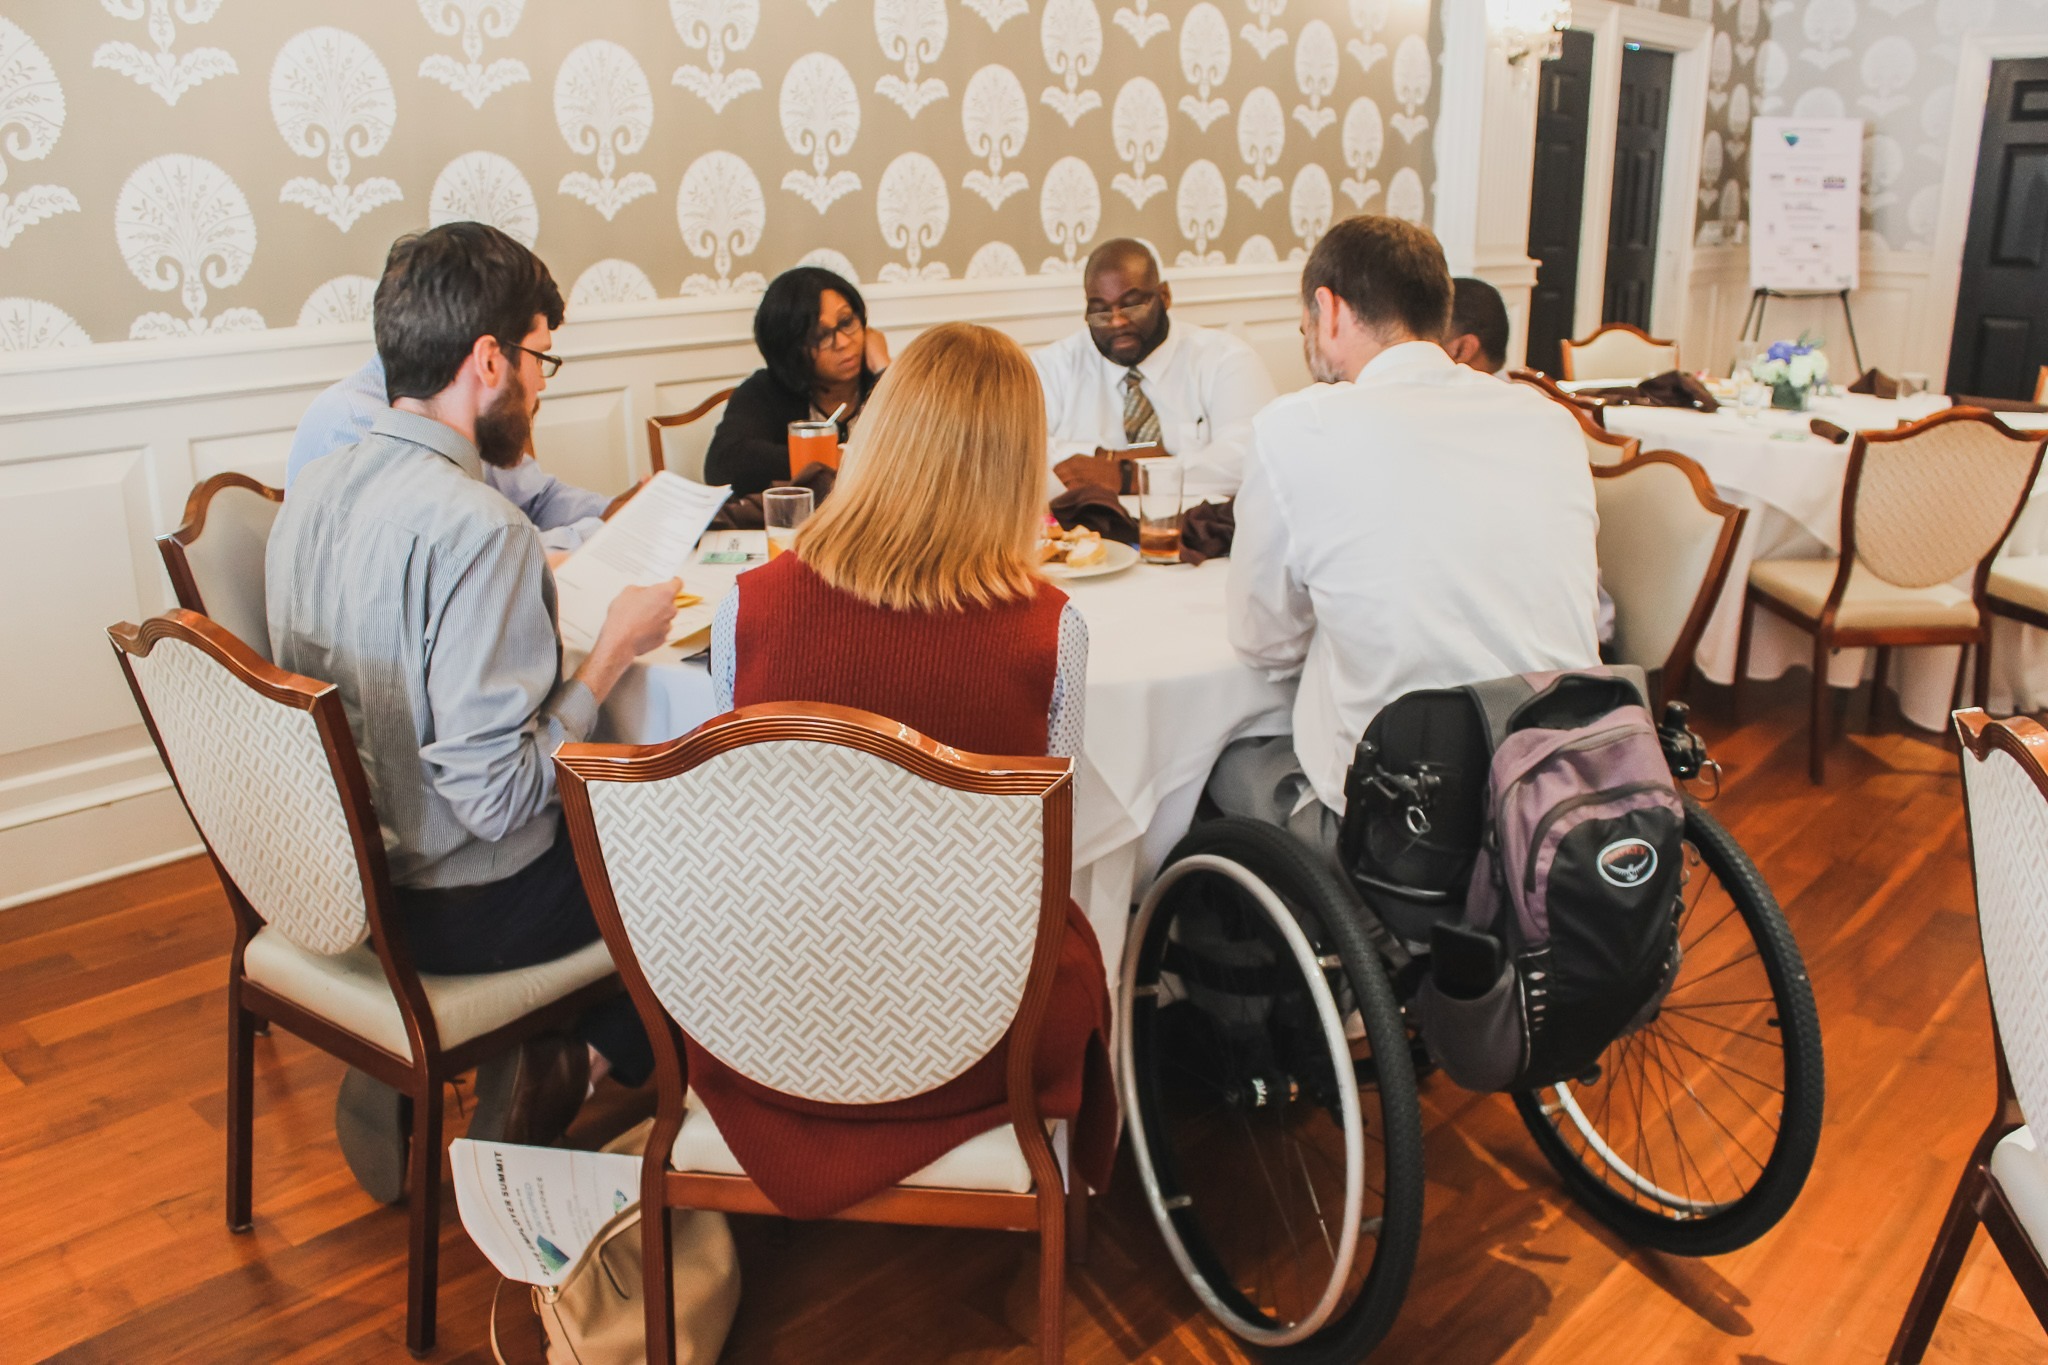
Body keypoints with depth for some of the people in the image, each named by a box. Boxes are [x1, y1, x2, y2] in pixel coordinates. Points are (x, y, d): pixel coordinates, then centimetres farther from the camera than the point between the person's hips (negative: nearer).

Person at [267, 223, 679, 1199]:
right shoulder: (477, 530, -28)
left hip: (341, 867, 8)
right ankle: (586, 1064, 25)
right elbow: (499, 794, -28)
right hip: (458, 912, -8)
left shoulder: (315, 488, 0)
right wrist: (616, 647, -17)